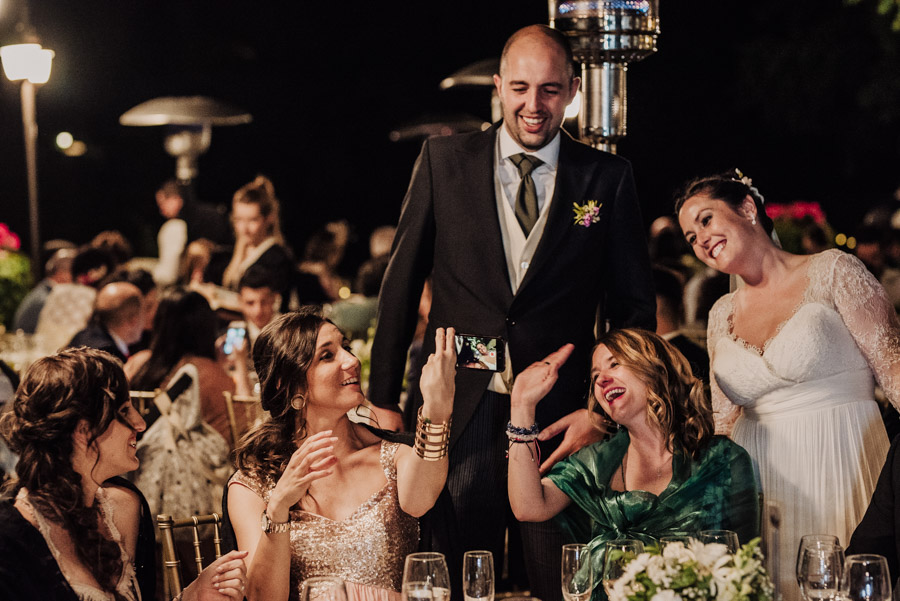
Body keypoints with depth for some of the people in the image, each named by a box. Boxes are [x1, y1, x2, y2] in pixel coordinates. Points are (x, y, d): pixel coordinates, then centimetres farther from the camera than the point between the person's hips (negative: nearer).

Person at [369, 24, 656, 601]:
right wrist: (384, 400, 4)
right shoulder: (444, 159, 5)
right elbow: (402, 281, 7)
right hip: (458, 411, 0)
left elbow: (634, 308, 6)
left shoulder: (608, 178, 4)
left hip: (562, 419, 0)